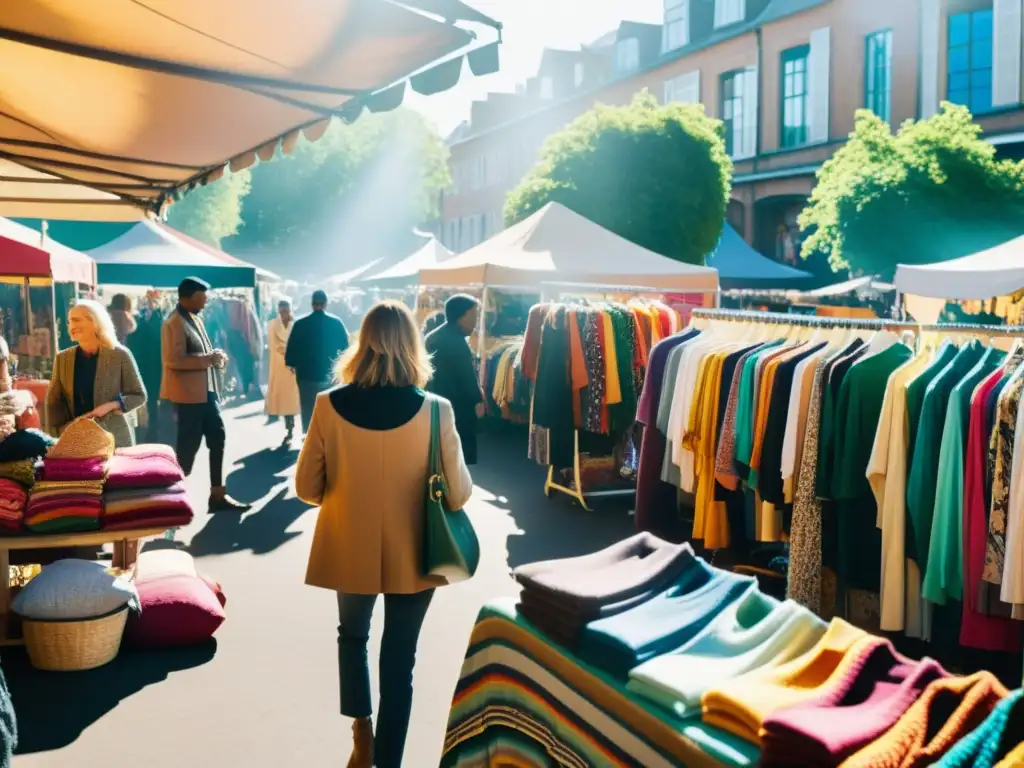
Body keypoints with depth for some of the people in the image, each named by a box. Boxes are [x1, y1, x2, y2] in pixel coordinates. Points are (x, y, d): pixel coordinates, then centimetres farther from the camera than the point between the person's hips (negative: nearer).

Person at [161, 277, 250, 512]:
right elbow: (174, 360, -25)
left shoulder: (195, 318, 14)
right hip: (188, 394, -9)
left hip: (206, 391, 10)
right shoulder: (174, 323, -16)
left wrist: (215, 357, 3)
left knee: (217, 437, 11)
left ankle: (218, 494, 18)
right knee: (189, 443, 0)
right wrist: (209, 358, -22)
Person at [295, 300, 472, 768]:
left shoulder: (329, 406, -14)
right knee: (399, 661, 15)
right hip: (410, 556, -1)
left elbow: (307, 488, -6)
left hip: (350, 551, 1)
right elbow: (459, 494, -12)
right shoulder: (435, 411, -18)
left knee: (352, 637, 29)